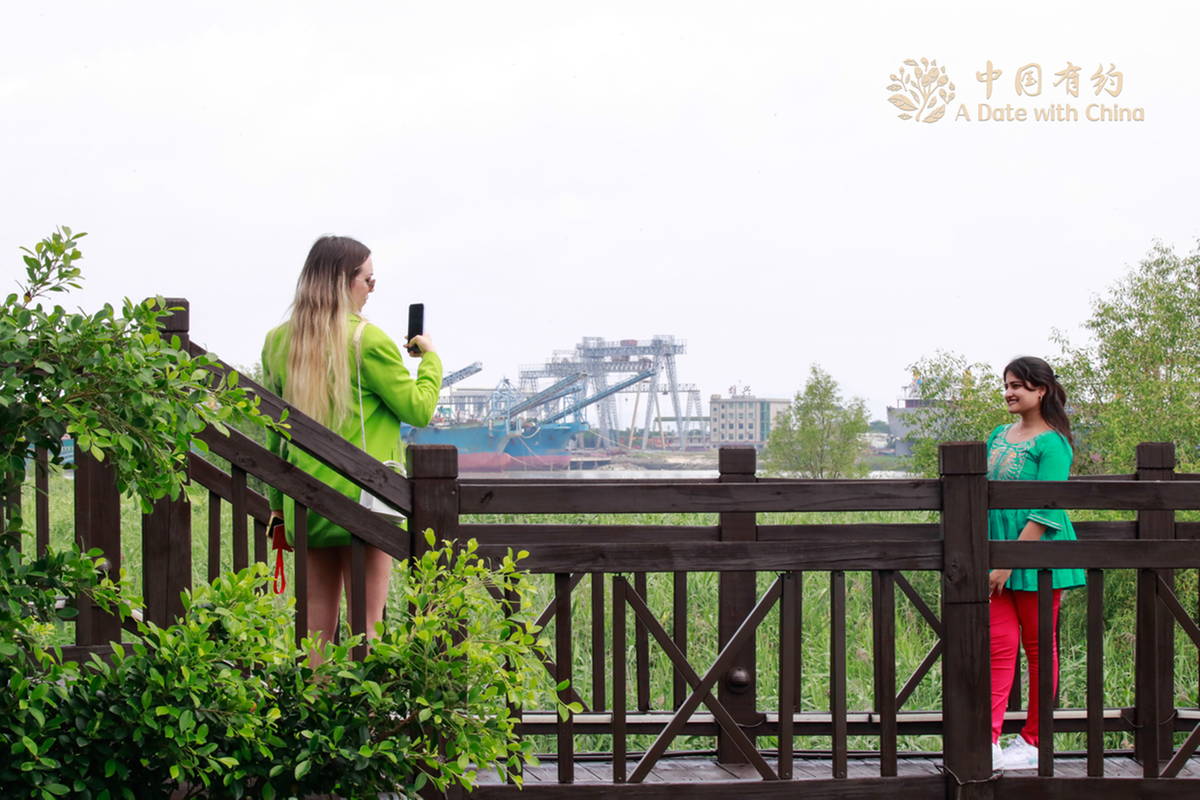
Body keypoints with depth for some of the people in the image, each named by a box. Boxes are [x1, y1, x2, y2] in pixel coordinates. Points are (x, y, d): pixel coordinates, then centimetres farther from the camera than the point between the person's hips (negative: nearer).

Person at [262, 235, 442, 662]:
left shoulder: (278, 341, 7)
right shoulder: (367, 340, -10)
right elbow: (419, 409, -4)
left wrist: (278, 499, 19)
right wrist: (431, 358, 13)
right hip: (362, 497, -5)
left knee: (317, 623, 10)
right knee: (366, 623, 0)